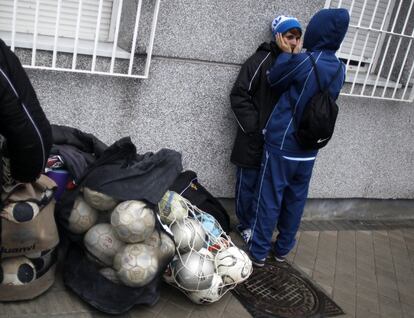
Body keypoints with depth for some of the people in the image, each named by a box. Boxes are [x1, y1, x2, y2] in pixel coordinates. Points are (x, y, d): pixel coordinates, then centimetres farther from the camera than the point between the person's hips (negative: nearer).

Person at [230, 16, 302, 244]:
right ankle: (245, 225, 26)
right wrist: (254, 128, -13)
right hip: (255, 139, -4)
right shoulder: (262, 60, -8)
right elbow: (239, 95, -10)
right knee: (248, 184, 8)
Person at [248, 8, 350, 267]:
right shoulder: (340, 70, 3)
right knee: (296, 200, 15)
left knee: (269, 199, 4)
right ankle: (283, 248, 28)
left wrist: (285, 53, 12)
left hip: (282, 144, -6)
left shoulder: (305, 61, -18)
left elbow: (274, 81, -3)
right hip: (309, 149, 6)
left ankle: (259, 252, 14)